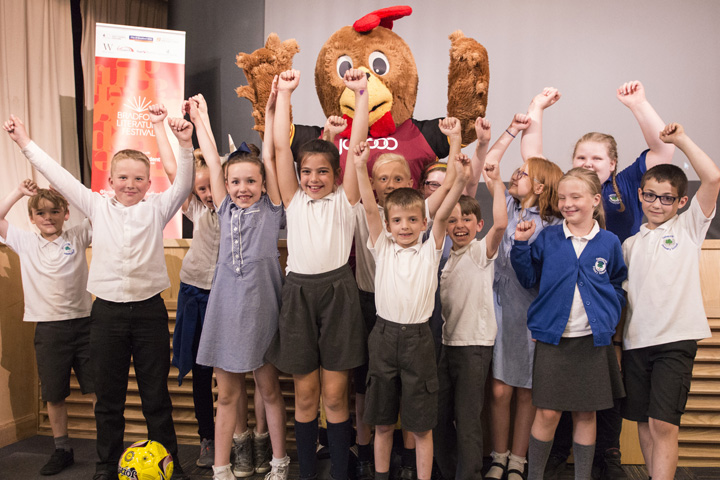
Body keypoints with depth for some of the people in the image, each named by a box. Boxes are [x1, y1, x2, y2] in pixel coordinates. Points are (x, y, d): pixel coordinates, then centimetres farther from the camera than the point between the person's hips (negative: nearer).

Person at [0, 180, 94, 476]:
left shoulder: (78, 236, 3)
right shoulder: (25, 243, 8)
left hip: (82, 323, -2)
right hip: (48, 328, 2)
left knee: (98, 390, 1)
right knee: (54, 395, 11)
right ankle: (62, 450, 28)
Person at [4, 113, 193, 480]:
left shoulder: (156, 209, 4)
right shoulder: (97, 207, 7)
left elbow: (183, 184, -8)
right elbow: (59, 176, 9)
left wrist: (185, 144, -22)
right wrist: (25, 142, 10)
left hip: (149, 311, -1)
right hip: (107, 312, 2)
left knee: (156, 396, 8)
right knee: (108, 397, 12)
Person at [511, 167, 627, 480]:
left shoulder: (609, 242, 2)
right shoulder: (547, 238, 1)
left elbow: (619, 287, 11)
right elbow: (528, 279, 2)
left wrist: (609, 316, -3)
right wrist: (521, 244, -8)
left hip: (593, 340, 1)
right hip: (552, 337, -1)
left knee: (586, 414, 11)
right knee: (547, 413, 2)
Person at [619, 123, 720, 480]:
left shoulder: (689, 227, 5)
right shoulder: (631, 244, 14)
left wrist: (681, 139, -5)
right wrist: (615, 333, 10)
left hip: (676, 338, -4)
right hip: (635, 340, 4)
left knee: (664, 425, -11)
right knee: (643, 423, 11)